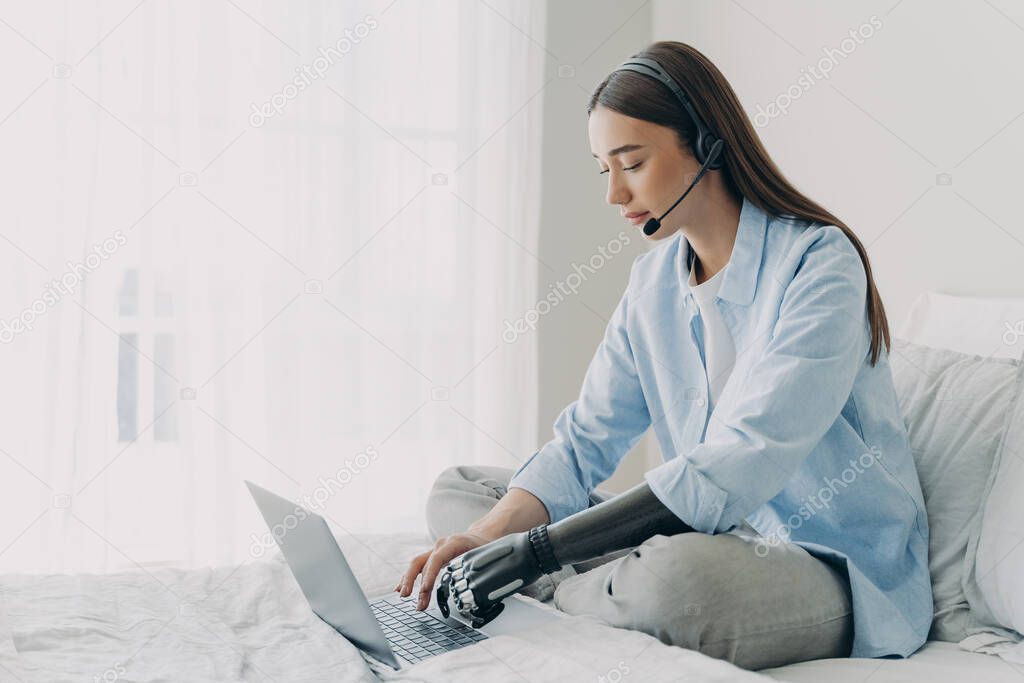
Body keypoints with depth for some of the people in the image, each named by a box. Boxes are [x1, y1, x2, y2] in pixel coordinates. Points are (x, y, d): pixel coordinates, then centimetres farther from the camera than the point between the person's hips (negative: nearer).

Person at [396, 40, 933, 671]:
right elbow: (587, 437, 3)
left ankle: (550, 596, -10)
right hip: (716, 536, 7)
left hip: (837, 568, -7)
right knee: (459, 489, 5)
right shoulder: (655, 277, 7)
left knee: (680, 575, -41)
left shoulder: (817, 264, -18)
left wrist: (536, 550, -31)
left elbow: (736, 467, -28)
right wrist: (487, 536, -17)